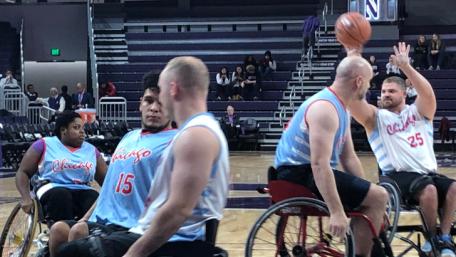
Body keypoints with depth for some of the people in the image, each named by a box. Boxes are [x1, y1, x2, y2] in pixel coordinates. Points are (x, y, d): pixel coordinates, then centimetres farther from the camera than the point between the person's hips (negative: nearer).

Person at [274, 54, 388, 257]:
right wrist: (336, 212, -32)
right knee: (379, 197, -16)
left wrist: (366, 189, 10)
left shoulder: (340, 108, 13)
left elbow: (348, 158, 18)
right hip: (299, 174, -11)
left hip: (311, 172, 11)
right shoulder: (325, 108, -20)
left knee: (373, 197, 15)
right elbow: (319, 164, -29)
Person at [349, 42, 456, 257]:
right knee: (428, 189, -32)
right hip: (398, 175, -3)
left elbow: (428, 93, -8)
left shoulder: (418, 112, 14)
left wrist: (405, 66, -19)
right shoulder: (376, 117, 10)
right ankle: (433, 237, -9)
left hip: (429, 174, 3)